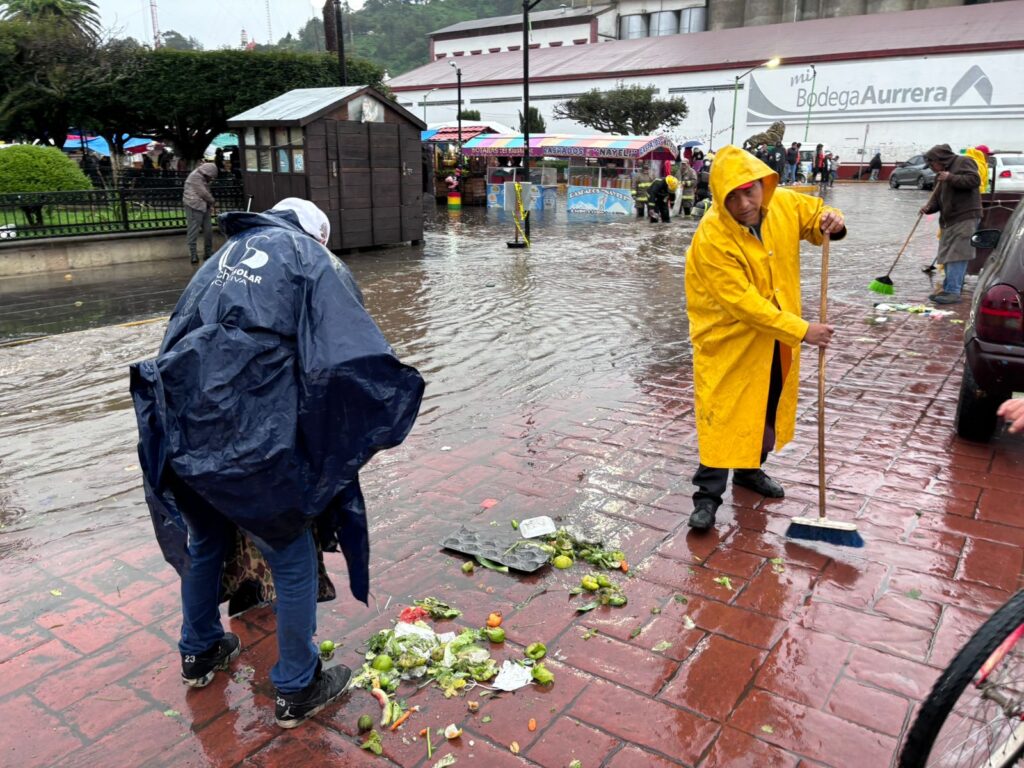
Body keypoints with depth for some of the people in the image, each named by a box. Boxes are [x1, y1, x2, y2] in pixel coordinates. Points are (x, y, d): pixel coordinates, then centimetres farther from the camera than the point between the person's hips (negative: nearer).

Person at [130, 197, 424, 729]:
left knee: (205, 541, 30)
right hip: (251, 437, -7)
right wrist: (381, 419, 1)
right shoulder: (310, 258, 2)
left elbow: (180, 337, 22)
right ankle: (296, 690, 27)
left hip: (181, 428, 7)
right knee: (294, 559, 12)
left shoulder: (224, 256, 22)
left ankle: (199, 653, 51)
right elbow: (351, 355, -11)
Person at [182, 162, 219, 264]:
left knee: (208, 230, 8)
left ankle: (207, 253, 17)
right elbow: (203, 193, -16)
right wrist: (213, 202, -3)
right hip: (194, 207, -9)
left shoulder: (203, 178, 18)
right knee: (194, 231, -6)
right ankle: (193, 255, -4)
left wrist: (211, 204, 3)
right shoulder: (195, 176, -12)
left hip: (204, 207, 9)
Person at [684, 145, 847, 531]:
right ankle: (708, 495, 8)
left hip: (778, 337, 6)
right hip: (728, 339, -6)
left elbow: (814, 213, 11)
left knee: (769, 408, 19)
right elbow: (743, 302, -30)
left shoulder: (785, 204, -11)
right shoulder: (711, 238, -29)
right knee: (723, 414, -4)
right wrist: (801, 330, -30)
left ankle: (750, 470, 40)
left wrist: (830, 223, -15)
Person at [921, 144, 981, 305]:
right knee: (947, 255, 11)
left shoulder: (963, 162, -3)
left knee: (957, 256, -14)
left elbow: (975, 180, -17)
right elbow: (938, 197, 19)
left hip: (965, 218, -9)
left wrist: (951, 178, -19)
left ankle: (953, 292, -16)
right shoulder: (942, 174, 21)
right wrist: (929, 207, -1)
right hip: (949, 219, 9)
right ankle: (949, 289, 17)